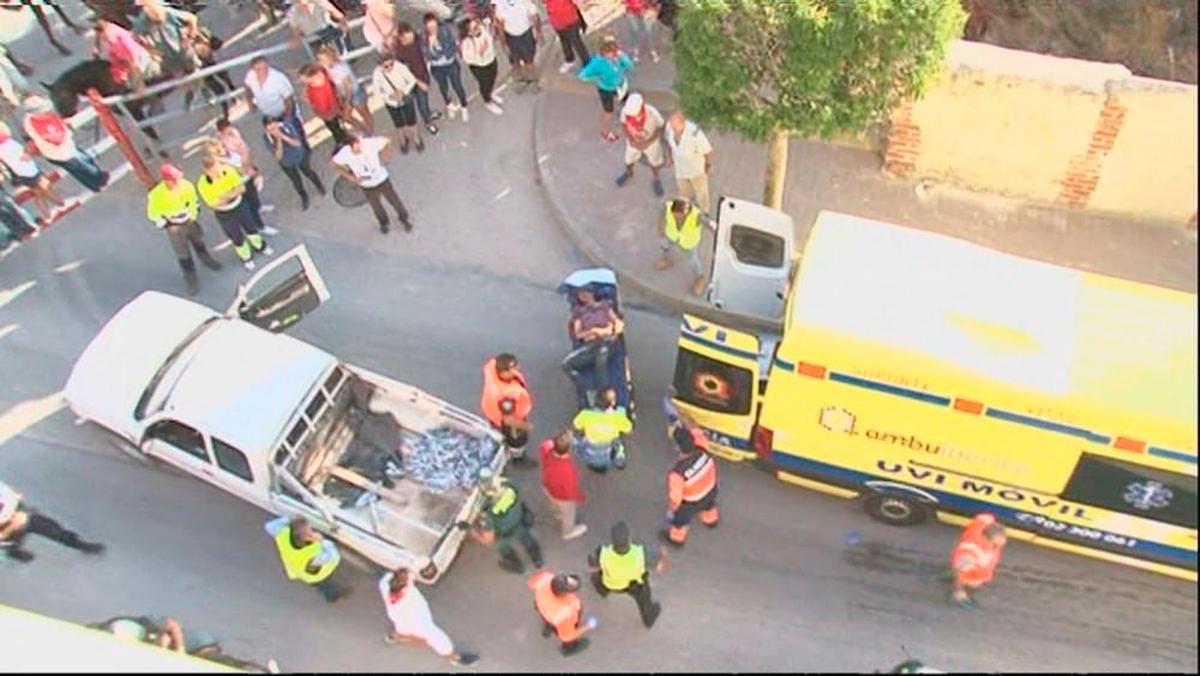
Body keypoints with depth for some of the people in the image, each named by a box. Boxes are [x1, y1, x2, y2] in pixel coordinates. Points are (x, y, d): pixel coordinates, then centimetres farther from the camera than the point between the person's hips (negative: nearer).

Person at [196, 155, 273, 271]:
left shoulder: (228, 170, -24)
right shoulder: (202, 184, -30)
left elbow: (242, 188, -14)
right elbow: (213, 204, -23)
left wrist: (227, 195, -32)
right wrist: (234, 192, -29)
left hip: (240, 205, 3)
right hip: (224, 214, -2)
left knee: (251, 227, 26)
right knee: (237, 238, 16)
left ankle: (260, 246, 55)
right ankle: (246, 257, 44)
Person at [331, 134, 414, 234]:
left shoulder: (369, 144, -31)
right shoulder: (345, 154, -27)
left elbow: (387, 141, -15)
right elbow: (334, 164, -8)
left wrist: (383, 158, -15)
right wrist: (351, 177, -12)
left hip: (382, 180, -1)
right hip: (367, 186, 1)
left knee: (395, 201, 20)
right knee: (376, 206, 25)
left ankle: (404, 219, 50)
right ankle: (383, 223, 56)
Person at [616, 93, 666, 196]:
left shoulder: (653, 114, -41)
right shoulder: (625, 111, -34)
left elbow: (660, 127, -19)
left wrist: (648, 142, -23)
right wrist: (629, 138, -20)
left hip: (651, 142, -2)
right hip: (633, 141, 2)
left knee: (654, 163, 21)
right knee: (628, 161, 23)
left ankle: (657, 179, 53)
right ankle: (629, 173, 60)